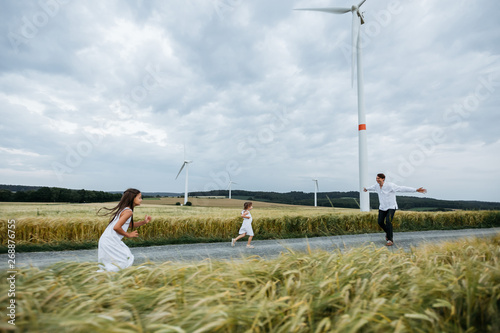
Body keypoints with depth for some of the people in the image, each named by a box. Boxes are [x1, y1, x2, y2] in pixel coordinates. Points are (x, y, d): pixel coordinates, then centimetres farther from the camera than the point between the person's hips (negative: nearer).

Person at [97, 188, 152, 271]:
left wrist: (144, 222, 6)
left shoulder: (123, 209, 11)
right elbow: (116, 227, -26)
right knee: (128, 260, -3)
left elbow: (130, 225, 18)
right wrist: (128, 235, -12)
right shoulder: (128, 211, -19)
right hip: (110, 242, -9)